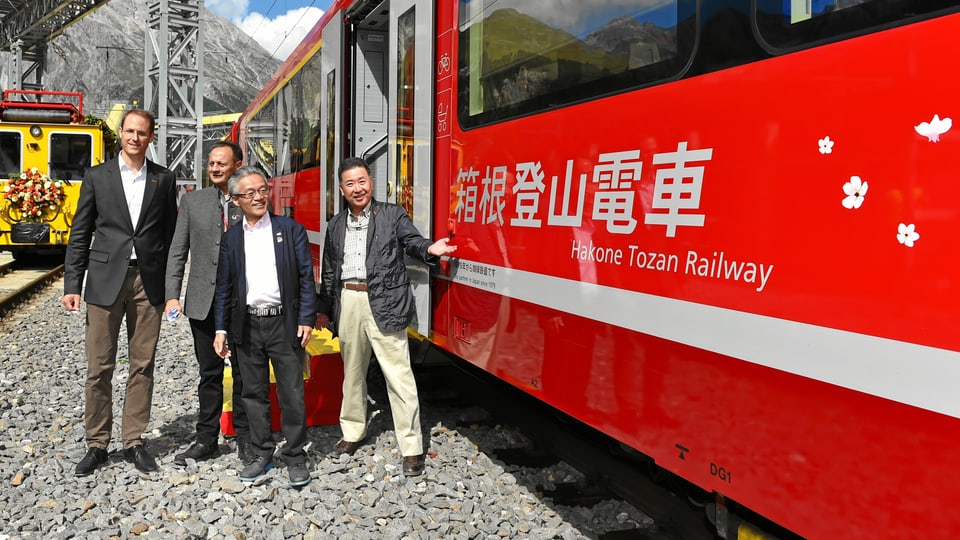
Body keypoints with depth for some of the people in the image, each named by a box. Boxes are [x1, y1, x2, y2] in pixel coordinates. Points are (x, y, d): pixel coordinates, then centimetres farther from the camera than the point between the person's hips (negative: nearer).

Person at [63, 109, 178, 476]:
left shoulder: (164, 180, 7)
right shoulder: (97, 177, 6)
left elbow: (170, 235, 8)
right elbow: (80, 235, 5)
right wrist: (72, 286, -1)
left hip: (149, 283, 1)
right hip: (105, 281, 0)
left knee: (142, 366, 6)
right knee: (99, 368, 3)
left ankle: (134, 442, 17)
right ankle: (97, 445, 16)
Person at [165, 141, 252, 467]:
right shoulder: (193, 201, 7)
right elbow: (177, 252, 6)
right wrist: (172, 295, -4)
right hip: (204, 302, 2)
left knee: (244, 373, 7)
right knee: (209, 373, 11)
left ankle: (245, 438, 20)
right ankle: (207, 439, 23)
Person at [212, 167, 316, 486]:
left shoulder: (291, 230, 1)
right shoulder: (230, 239, 9)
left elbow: (306, 278, -2)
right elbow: (223, 288, 10)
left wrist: (307, 319, -9)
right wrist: (221, 330, 5)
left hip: (284, 323, -3)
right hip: (247, 326, 3)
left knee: (292, 394, 1)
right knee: (254, 393, 11)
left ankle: (295, 457, 14)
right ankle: (262, 454, 24)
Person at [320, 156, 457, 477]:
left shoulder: (392, 215, 1)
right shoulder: (336, 225, 14)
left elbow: (412, 241, -13)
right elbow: (328, 271, 19)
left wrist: (430, 249, -36)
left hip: (384, 304, -5)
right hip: (347, 303, 5)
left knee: (399, 376, -5)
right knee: (352, 373, 18)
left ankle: (411, 448, 3)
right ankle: (353, 432, 36)